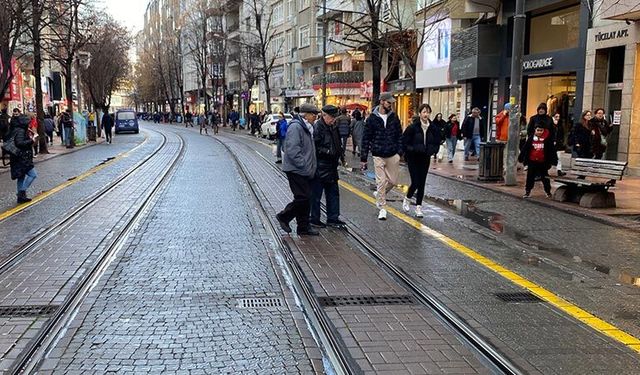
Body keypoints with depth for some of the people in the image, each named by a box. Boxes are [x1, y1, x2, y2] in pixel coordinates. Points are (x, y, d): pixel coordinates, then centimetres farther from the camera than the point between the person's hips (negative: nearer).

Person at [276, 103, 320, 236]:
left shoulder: (307, 128, 18)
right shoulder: (295, 127, -16)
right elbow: (292, 150, -23)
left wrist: (311, 167, 18)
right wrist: (304, 165, -22)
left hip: (305, 171, 10)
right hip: (296, 170, -10)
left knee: (306, 198, 10)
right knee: (302, 198, -9)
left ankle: (304, 227, 16)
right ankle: (283, 216, 8)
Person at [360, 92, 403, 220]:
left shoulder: (394, 117, 4)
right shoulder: (372, 118, -5)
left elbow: (399, 135, 9)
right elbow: (366, 139, -2)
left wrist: (399, 152, -2)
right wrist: (363, 158, -5)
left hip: (393, 155, 3)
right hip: (378, 156, -3)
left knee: (393, 181, 8)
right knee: (381, 182, -2)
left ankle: (380, 195, 36)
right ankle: (382, 208, 9)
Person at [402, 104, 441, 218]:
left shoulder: (433, 128, -2)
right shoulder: (412, 127, -14)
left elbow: (437, 143, 9)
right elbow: (404, 143, -11)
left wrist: (431, 150, -11)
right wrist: (414, 149, -24)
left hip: (425, 159, 4)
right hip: (413, 159, -4)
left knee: (422, 183, 6)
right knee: (415, 182, -8)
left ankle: (418, 207, 15)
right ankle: (407, 199, 22)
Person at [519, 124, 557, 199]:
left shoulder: (548, 138, -6)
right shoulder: (531, 138, -1)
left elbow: (552, 150, -5)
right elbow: (525, 148, 3)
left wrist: (554, 160, -7)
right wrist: (521, 158, 4)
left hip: (543, 162, -2)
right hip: (532, 161, 2)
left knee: (545, 177, 9)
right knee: (530, 177, 7)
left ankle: (548, 191, 22)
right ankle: (527, 191, 16)